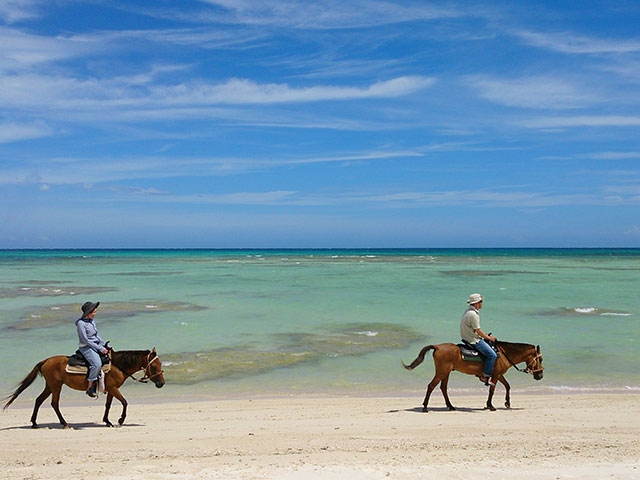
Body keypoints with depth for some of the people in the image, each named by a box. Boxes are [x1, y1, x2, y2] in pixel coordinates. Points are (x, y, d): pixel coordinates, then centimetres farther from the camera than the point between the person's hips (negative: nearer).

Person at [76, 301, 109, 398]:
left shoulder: (91, 321, 11)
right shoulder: (81, 323, -15)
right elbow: (86, 340, -18)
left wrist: (105, 345, 6)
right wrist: (100, 349, -18)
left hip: (96, 345, 9)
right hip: (86, 347, -9)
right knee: (97, 364, -29)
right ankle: (90, 388, -20)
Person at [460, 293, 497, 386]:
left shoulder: (468, 311, 9)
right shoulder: (473, 314, -23)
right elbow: (478, 331, -19)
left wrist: (487, 336, 17)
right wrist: (488, 337, -5)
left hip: (468, 337, 11)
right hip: (474, 340, -11)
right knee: (492, 355, -13)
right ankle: (485, 376, -5)